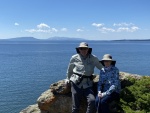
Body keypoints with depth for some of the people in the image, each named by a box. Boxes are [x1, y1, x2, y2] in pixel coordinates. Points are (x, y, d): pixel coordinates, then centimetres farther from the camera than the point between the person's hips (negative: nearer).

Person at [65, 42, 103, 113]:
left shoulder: (93, 59, 4)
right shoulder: (74, 58, 4)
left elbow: (102, 68, 12)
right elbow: (69, 70, 20)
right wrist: (68, 78, 26)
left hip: (87, 84, 0)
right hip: (76, 83, 0)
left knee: (92, 101, -22)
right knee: (75, 106, 3)